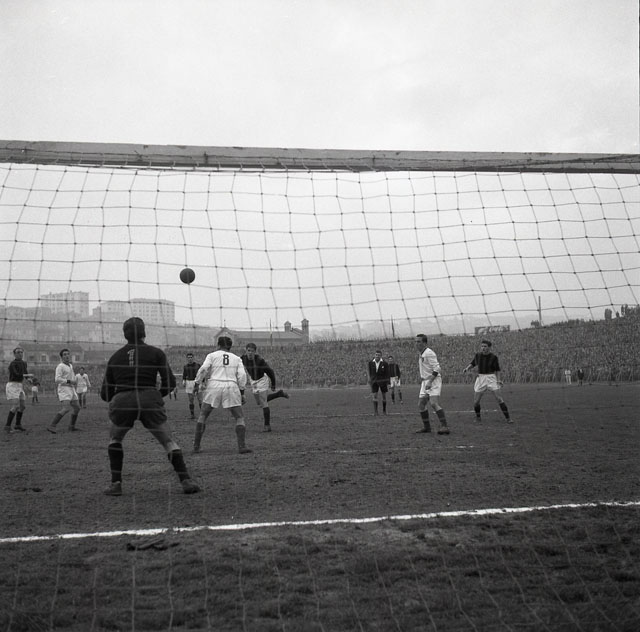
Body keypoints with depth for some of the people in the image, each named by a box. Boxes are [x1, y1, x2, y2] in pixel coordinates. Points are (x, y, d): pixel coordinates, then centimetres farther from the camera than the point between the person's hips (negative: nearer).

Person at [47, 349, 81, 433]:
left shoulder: (70, 365, 17)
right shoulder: (60, 366, -9)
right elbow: (57, 379, -19)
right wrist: (69, 381, -21)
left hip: (71, 389, 9)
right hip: (64, 389, -9)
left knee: (76, 408, 11)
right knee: (66, 408, -22)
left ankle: (71, 426, 25)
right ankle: (51, 426, -22)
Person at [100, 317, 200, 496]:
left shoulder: (115, 357, 18)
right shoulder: (155, 353, 12)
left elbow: (105, 394, 18)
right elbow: (170, 382, 4)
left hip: (122, 401, 2)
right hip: (149, 399, -2)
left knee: (114, 439, 26)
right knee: (169, 441, 9)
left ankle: (116, 484, 18)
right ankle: (186, 481, -1)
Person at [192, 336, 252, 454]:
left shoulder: (212, 355, 10)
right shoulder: (236, 358, 16)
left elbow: (203, 370, -4)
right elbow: (242, 376, 6)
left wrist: (197, 384, 5)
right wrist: (242, 393, 9)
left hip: (214, 387, 0)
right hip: (231, 387, 1)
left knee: (202, 415, 14)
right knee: (239, 418, 7)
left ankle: (196, 446, 10)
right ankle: (242, 446, -6)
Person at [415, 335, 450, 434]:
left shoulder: (429, 353, -13)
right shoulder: (421, 354, 17)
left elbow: (436, 369, -19)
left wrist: (430, 381, -23)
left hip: (434, 381, -10)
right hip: (425, 382, 10)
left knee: (434, 403, -22)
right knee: (421, 404, 8)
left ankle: (444, 426, -24)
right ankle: (426, 427, 20)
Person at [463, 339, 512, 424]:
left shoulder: (493, 357, -6)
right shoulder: (477, 355, 1)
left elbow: (497, 370, 1)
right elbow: (472, 364, 18)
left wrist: (498, 380, -10)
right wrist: (467, 368, -1)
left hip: (491, 379, -3)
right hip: (480, 379, 3)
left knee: (499, 398, -12)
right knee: (476, 401, -1)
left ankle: (508, 418, -3)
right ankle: (478, 417, 25)